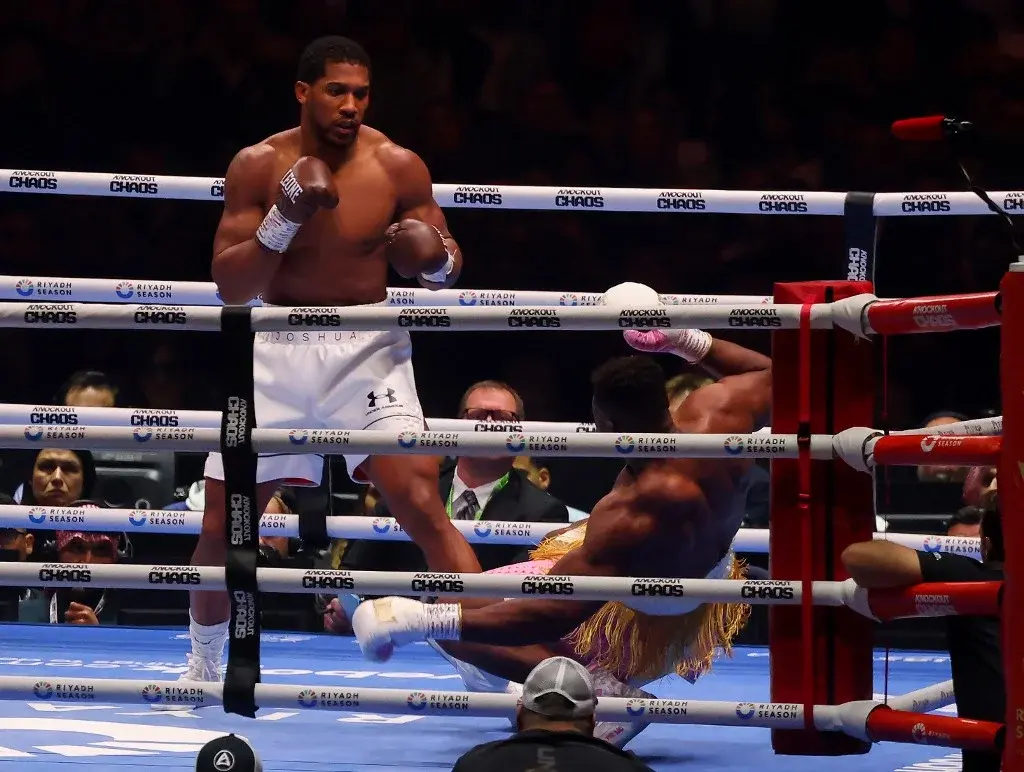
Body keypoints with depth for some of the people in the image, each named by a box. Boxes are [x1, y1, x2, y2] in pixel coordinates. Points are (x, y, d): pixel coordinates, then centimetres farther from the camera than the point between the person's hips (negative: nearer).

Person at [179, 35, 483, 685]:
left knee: (422, 503, -17)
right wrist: (287, 216, -25)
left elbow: (449, 266, 4)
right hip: (278, 350, 1)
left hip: (366, 348, -1)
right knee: (221, 525, 6)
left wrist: (436, 260, -21)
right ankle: (204, 667, 29)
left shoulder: (398, 167, -7)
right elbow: (230, 285, -10)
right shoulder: (259, 167, -7)